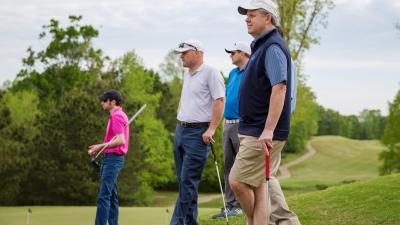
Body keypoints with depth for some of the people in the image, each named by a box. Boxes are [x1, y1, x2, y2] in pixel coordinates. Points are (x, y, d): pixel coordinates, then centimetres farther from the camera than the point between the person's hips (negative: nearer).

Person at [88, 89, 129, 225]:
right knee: (111, 195, 12)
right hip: (112, 158, 11)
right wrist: (99, 148, 12)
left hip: (113, 159, -11)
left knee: (103, 196, -13)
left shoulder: (116, 116, -13)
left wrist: (101, 146, -15)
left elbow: (120, 140, -21)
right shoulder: (119, 115, 18)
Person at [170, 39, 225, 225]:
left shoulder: (210, 73, -10)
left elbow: (220, 100, -15)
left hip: (198, 133, -9)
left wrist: (211, 129, -19)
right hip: (181, 130, 9)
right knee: (182, 180, 8)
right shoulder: (187, 75, 18)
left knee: (188, 180, -11)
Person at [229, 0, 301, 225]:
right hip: (255, 130, 10)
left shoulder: (273, 47, -14)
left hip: (262, 133, -10)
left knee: (238, 181, -8)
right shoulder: (262, 46, 18)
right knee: (258, 183, 11)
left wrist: (268, 130, -30)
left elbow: (279, 88, -25)